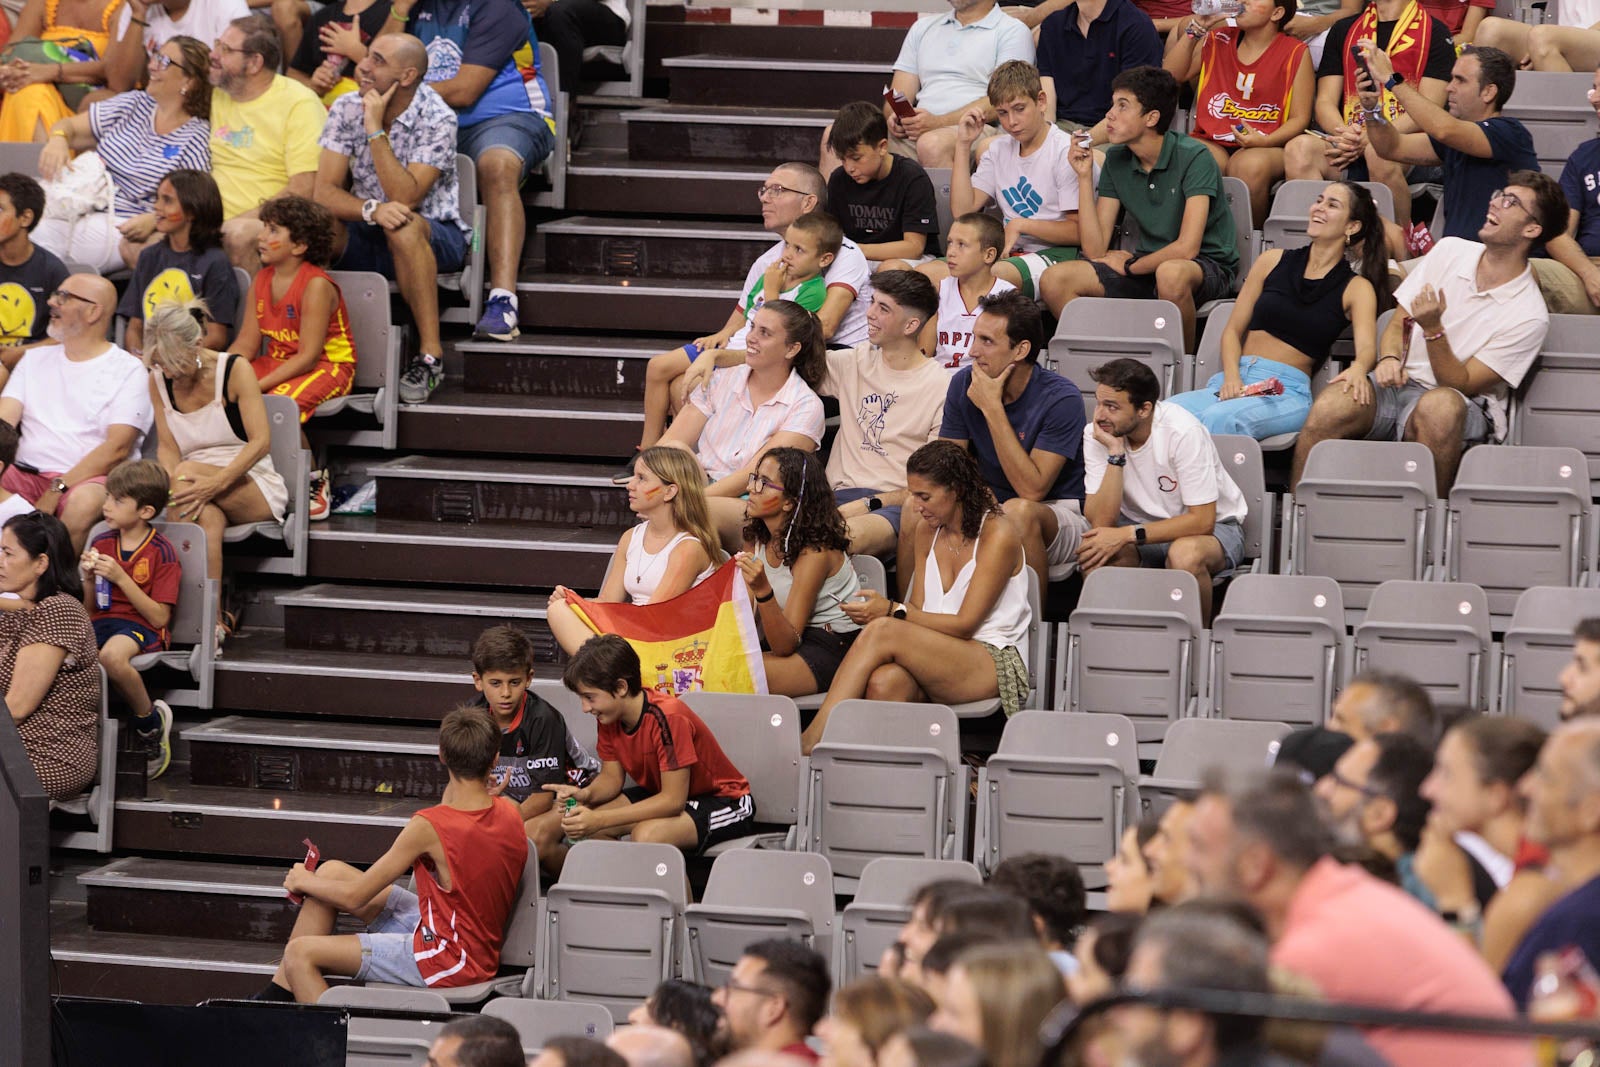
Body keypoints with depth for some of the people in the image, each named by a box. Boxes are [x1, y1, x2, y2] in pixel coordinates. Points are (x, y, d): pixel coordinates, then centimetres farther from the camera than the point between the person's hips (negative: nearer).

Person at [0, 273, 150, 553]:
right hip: (27, 475, 4)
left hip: (89, 479, -4)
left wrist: (57, 491, -18)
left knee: (84, 501, -37)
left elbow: (118, 448, -8)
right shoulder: (35, 360, 21)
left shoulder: (127, 370, 4)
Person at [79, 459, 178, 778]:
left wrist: (120, 577, -17)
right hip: (101, 624, 5)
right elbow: (89, 610, 15)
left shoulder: (162, 552, -5)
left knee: (112, 655, -40)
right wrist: (89, 578, -6)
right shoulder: (102, 543, 11)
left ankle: (150, 721, -14)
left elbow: (160, 617, -11)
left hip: (142, 627, -5)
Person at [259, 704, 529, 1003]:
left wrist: (303, 881, 4)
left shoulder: (429, 826, -24)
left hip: (444, 961, -9)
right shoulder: (510, 813, -5)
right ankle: (276, 996, 23)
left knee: (300, 954, -10)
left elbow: (355, 896, -13)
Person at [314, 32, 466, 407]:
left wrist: (375, 130, -29)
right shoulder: (346, 108, -5)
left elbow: (406, 198, -27)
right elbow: (325, 192, -12)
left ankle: (431, 353, -34)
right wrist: (371, 210, -32)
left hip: (436, 238, -3)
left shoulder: (437, 119, -17)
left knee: (402, 227, -39)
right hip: (368, 237, 3)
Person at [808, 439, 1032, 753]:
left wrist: (892, 611, -18)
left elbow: (966, 624, -11)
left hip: (996, 664, -6)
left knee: (882, 631, -29)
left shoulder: (998, 533, -7)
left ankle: (810, 741, -32)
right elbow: (918, 609, 12)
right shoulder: (928, 531, 16)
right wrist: (876, 611, -10)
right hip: (937, 657, 6)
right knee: (884, 682, -33)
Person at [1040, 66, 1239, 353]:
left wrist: (1129, 265, -8)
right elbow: (1095, 250, -1)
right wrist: (1085, 178, -7)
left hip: (1209, 267, -5)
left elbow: (1186, 248, -22)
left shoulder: (1193, 158, -15)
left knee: (1171, 274, -41)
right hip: (1147, 267, 5)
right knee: (1054, 280, -14)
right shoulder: (1117, 160, 3)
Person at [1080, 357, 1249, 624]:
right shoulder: (1096, 435, -14)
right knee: (1095, 555, -28)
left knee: (1185, 554, -38)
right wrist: (1115, 454, -30)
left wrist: (1128, 535, -31)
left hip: (1214, 526, -3)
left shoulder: (1183, 432, -26)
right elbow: (1100, 523, -21)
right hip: (1140, 526, 3)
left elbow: (1202, 521, -26)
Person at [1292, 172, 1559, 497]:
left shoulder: (1528, 315, -8)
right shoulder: (1450, 251, 8)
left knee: (1440, 405, -42)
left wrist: (1433, 329, -24)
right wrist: (1389, 359, -8)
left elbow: (1461, 384, -10)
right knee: (1329, 406, -29)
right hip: (1399, 384, 4)